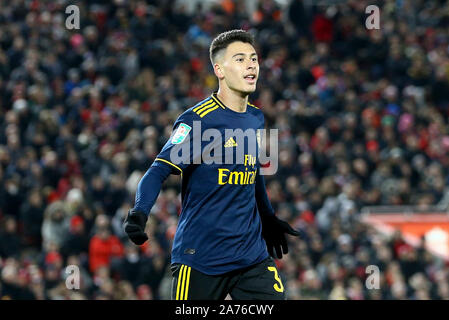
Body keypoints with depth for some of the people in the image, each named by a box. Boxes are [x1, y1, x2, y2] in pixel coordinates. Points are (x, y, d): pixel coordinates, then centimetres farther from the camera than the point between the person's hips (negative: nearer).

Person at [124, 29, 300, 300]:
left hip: (253, 256, 6)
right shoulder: (198, 120, -12)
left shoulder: (256, 118, 10)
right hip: (200, 257, -6)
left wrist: (268, 218, 35)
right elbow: (159, 171, -17)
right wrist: (139, 212, -34)